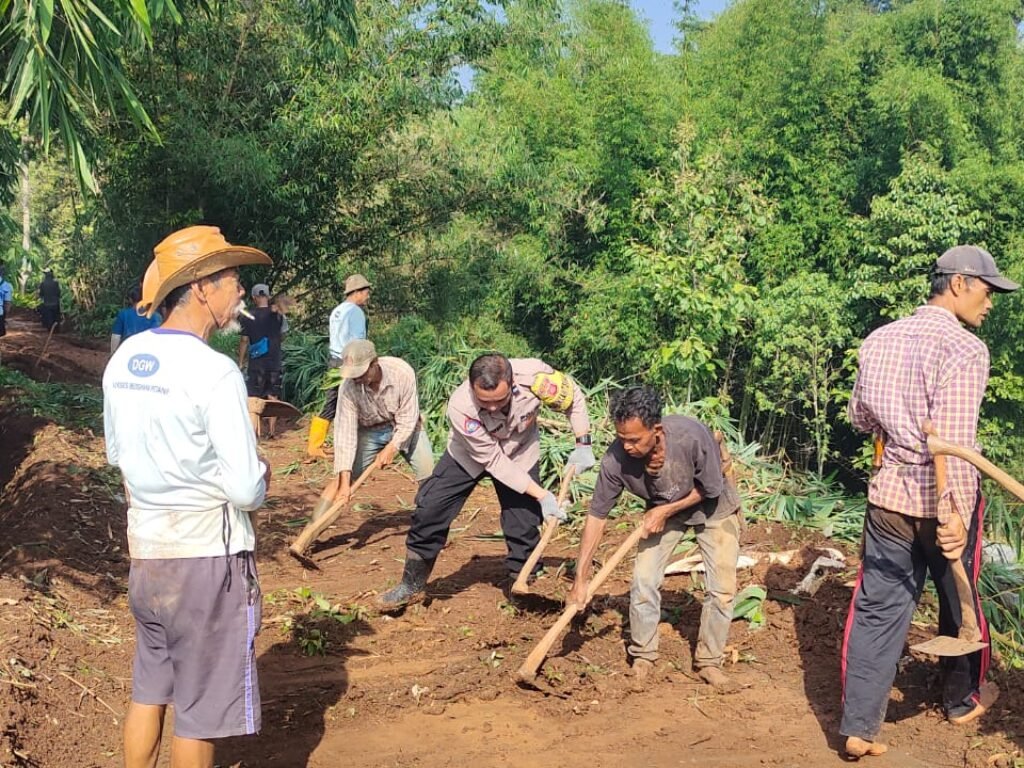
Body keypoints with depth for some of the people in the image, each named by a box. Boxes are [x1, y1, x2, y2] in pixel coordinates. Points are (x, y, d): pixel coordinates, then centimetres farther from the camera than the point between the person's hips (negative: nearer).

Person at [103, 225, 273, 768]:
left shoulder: (124, 357, 2)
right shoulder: (215, 372, -20)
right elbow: (247, 492, -20)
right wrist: (261, 475, 1)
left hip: (145, 547, 7)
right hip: (206, 553, -7)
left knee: (148, 690, 22)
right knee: (200, 708, 9)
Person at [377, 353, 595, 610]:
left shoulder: (534, 375, -37)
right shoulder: (461, 407, -38)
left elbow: (574, 397, -15)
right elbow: (494, 461, -30)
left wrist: (582, 445, -19)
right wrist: (542, 495, -29)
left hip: (520, 451, 1)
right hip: (469, 454, -1)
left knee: (524, 523, -4)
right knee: (429, 510, -7)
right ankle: (413, 585, 11)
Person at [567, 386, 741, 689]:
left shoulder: (692, 436, -40)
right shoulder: (616, 459, -32)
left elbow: (710, 489, -20)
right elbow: (597, 516, -23)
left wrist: (665, 511, -23)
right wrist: (580, 580, -23)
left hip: (713, 507, -1)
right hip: (662, 510, 2)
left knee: (722, 587, -4)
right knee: (644, 579, -8)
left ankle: (708, 662, 14)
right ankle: (642, 656, 12)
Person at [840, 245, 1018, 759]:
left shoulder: (879, 340, 5)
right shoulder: (965, 348, -16)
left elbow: (860, 417, 15)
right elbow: (952, 441, -24)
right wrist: (953, 513, -25)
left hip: (889, 494, 5)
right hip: (940, 501, -5)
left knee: (877, 609, 7)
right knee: (959, 602, 18)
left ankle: (858, 727, 8)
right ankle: (962, 700, 39)